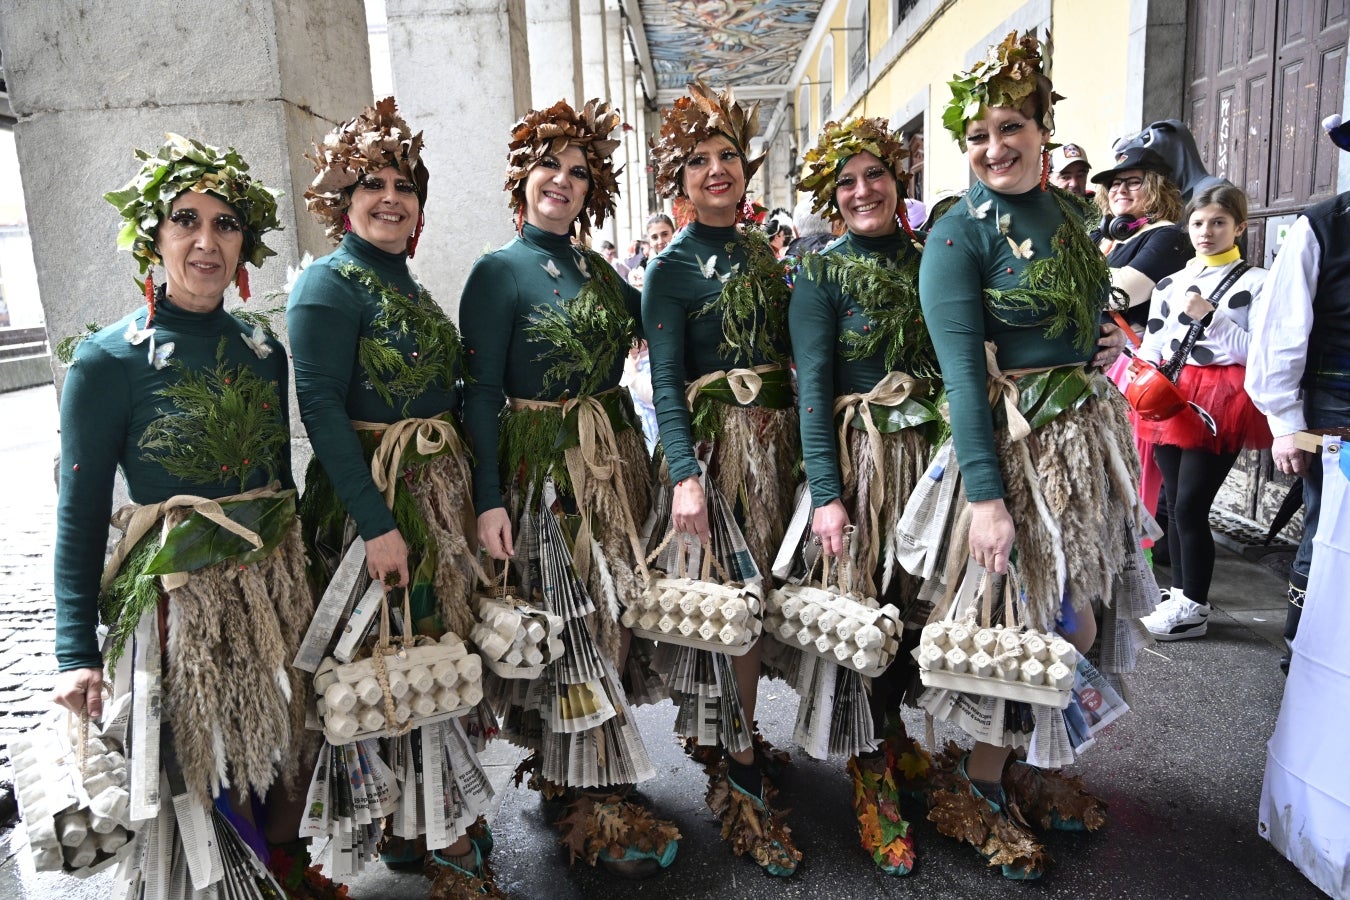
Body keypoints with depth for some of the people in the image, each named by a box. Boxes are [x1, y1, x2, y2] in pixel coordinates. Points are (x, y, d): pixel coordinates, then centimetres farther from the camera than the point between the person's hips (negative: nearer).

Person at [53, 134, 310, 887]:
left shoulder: (262, 347, 4)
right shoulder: (109, 359, -10)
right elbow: (81, 513, -8)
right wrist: (76, 651, -12)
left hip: (277, 581, 5)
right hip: (180, 595, -4)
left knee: (284, 749, 17)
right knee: (207, 771, 9)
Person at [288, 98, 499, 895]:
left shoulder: (407, 285, 14)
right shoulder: (328, 284, -10)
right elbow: (321, 409, -17)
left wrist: (479, 496, 15)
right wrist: (376, 523, -22)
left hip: (443, 490, 8)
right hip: (376, 497, -8)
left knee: (443, 646, 15)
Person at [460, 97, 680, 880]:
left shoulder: (598, 270, 12)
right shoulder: (499, 272, -6)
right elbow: (481, 393, -11)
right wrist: (488, 499, -17)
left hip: (614, 460, 7)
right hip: (543, 468, -6)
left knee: (610, 621, 13)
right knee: (575, 631, -1)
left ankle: (564, 772, 32)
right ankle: (597, 810, 12)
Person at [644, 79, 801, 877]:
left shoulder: (763, 251, 14)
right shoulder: (673, 267, -4)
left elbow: (787, 354, 16)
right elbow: (665, 382, -12)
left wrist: (804, 446, 9)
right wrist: (685, 475, -23)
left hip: (777, 435, 6)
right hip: (715, 442, -6)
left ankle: (732, 740, 30)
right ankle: (741, 782, 7)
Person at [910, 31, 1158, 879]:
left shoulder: (1069, 208, 8)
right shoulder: (960, 233, -14)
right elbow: (963, 370, -21)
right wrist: (985, 494, -25)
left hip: (1091, 429, 8)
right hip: (1017, 444, -7)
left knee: (1083, 615, 14)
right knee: (1057, 624, -2)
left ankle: (1020, 763, 33)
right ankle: (976, 785, 19)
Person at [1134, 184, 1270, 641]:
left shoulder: (1256, 282, -1)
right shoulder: (1170, 283, 15)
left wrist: (1209, 316, -16)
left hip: (1220, 403, -5)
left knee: (1191, 505, -7)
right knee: (1175, 503, 10)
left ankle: (1194, 608, 6)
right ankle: (1180, 595, 22)